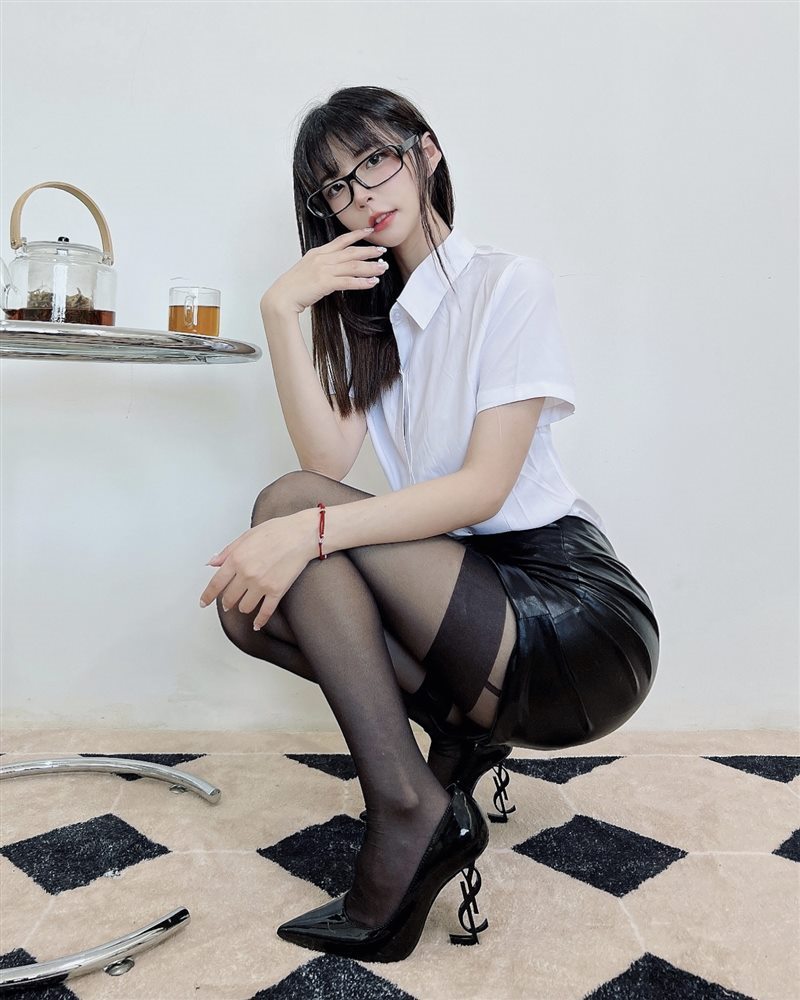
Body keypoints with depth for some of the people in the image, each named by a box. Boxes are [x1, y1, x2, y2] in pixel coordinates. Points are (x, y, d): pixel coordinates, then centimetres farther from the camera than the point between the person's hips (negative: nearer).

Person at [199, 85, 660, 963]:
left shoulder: (508, 283, -4)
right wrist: (282, 312, -9)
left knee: (289, 501, -20)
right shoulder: (366, 319, 17)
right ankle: (461, 727, -4)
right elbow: (328, 460, -1)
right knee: (249, 605, -9)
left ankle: (408, 810, -19)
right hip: (471, 592, 7)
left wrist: (311, 530, -27)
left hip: (578, 625, -6)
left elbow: (485, 487, -17)